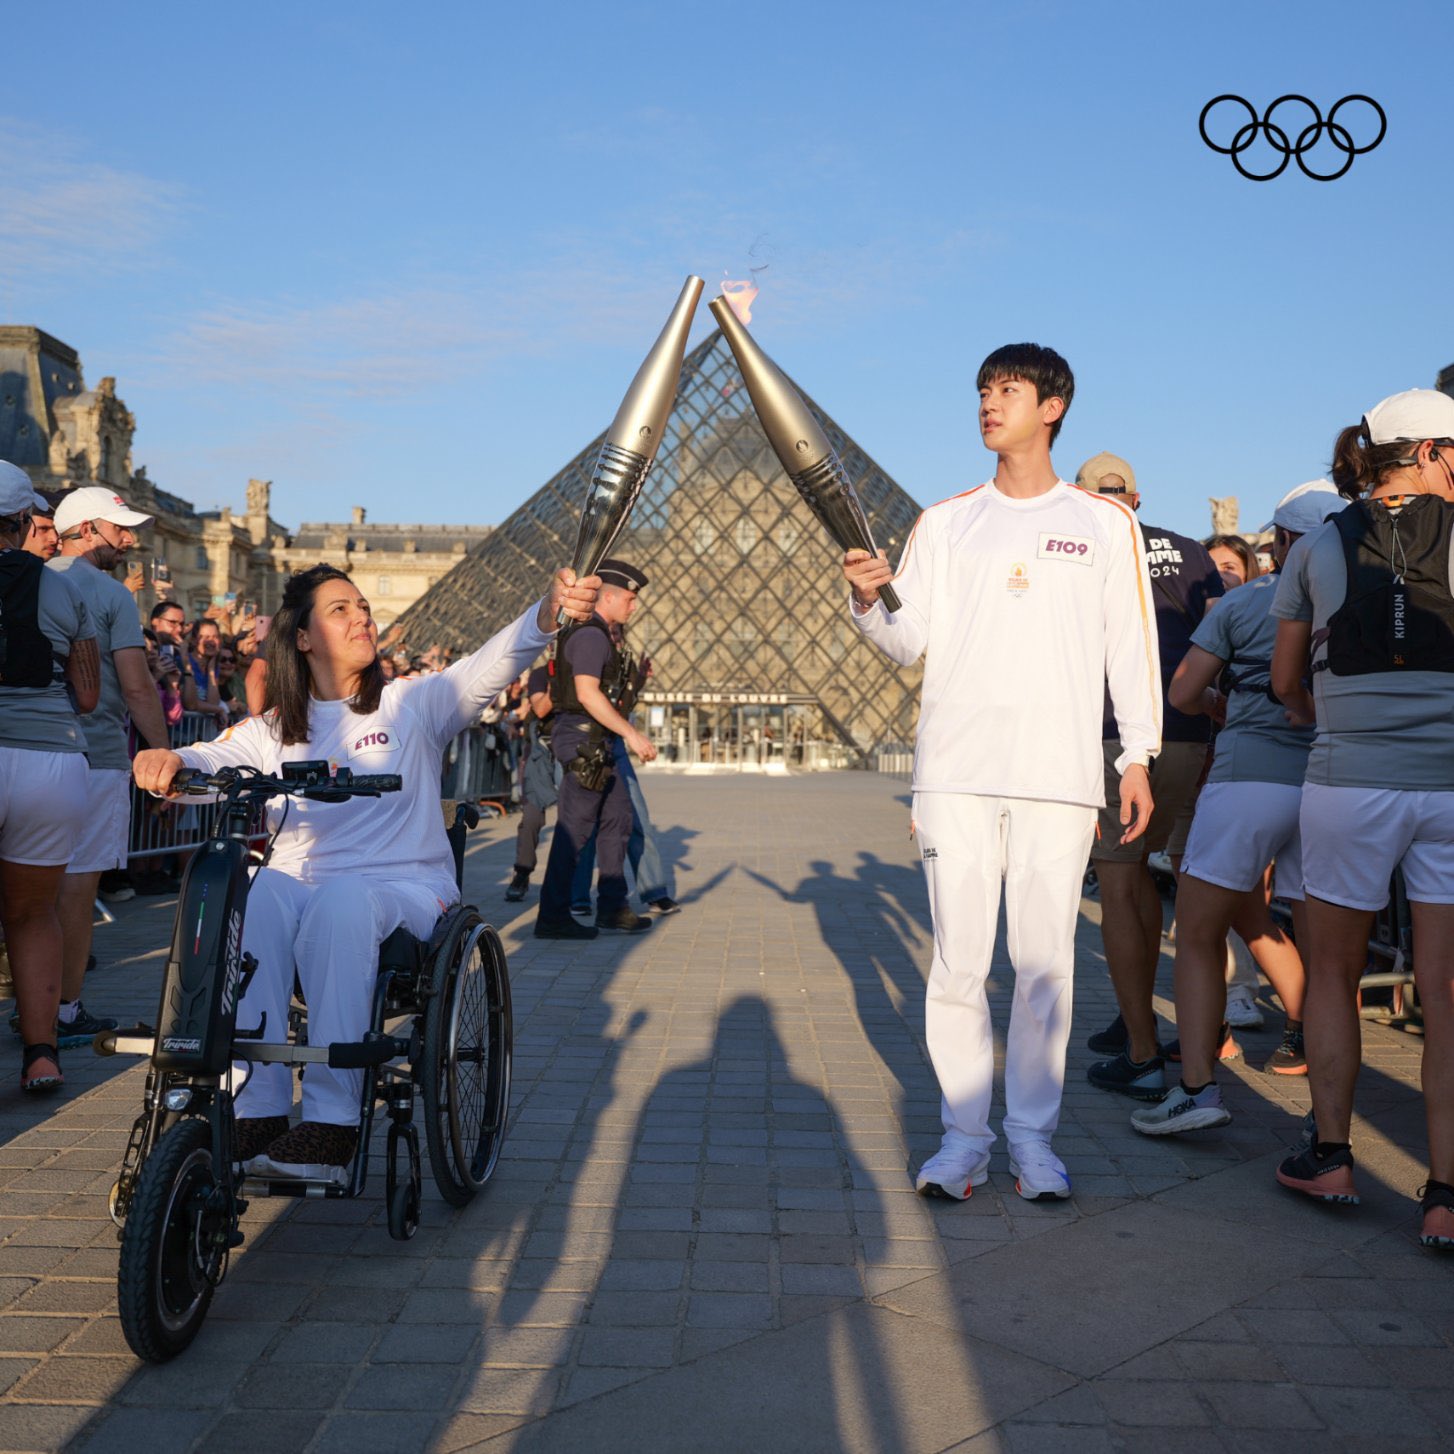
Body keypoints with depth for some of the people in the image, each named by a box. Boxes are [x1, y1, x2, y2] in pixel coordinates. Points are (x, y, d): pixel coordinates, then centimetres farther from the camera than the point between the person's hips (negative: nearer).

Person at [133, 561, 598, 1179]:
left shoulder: (411, 705, 6)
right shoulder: (273, 730, 13)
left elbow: (491, 665, -11)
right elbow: (214, 758, -5)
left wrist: (549, 612, -31)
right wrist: (169, 761, -31)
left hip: (405, 890, -2)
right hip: (300, 887, 2)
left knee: (342, 901, -35)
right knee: (257, 892, -31)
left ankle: (332, 1119, -32)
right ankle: (257, 1109, -29)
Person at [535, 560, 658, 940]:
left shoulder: (599, 634, 18)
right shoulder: (590, 635, -15)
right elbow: (587, 693, -25)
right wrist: (631, 734, -25)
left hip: (595, 742, 11)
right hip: (583, 738, -11)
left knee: (617, 818, 13)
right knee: (575, 827, -7)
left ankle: (612, 907, 19)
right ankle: (552, 916, -1)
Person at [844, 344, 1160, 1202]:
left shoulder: (1106, 523, 10)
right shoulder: (946, 522, 13)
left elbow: (1132, 645, 9)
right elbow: (909, 642, 5)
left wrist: (1138, 756, 3)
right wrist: (869, 602, -15)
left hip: (1061, 774, -1)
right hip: (957, 769, 1)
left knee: (1046, 961, 2)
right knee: (958, 961, 2)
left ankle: (1034, 1136, 15)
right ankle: (964, 1135, 13)